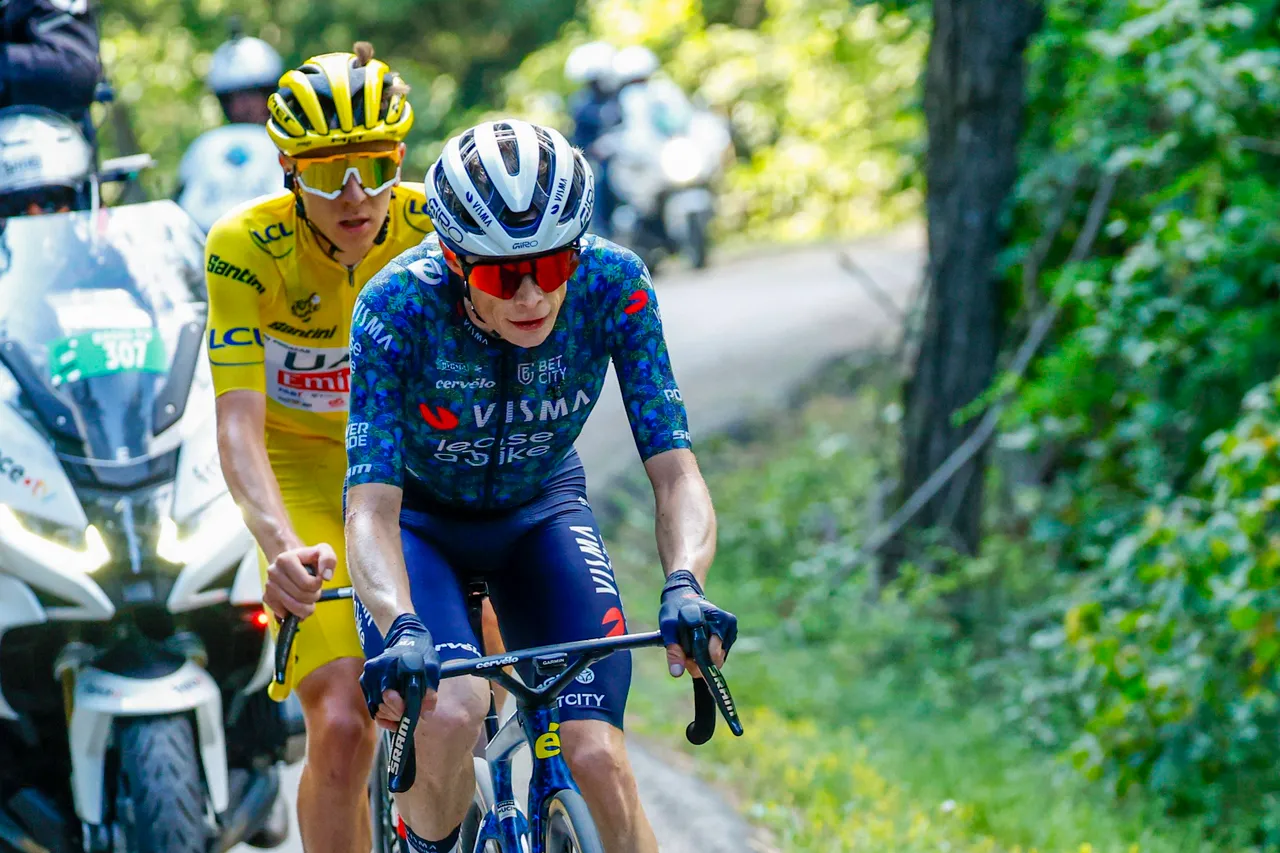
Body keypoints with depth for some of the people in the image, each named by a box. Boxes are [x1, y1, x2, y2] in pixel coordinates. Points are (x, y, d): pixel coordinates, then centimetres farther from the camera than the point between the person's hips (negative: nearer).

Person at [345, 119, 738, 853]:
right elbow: (371, 510, -35)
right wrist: (401, 628, -54)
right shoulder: (400, 306, -31)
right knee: (450, 712, -30)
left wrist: (684, 586, -47)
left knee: (597, 756, -19)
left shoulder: (613, 287, -26)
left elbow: (675, 471, -27)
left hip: (539, 510, 2)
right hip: (421, 518, -2)